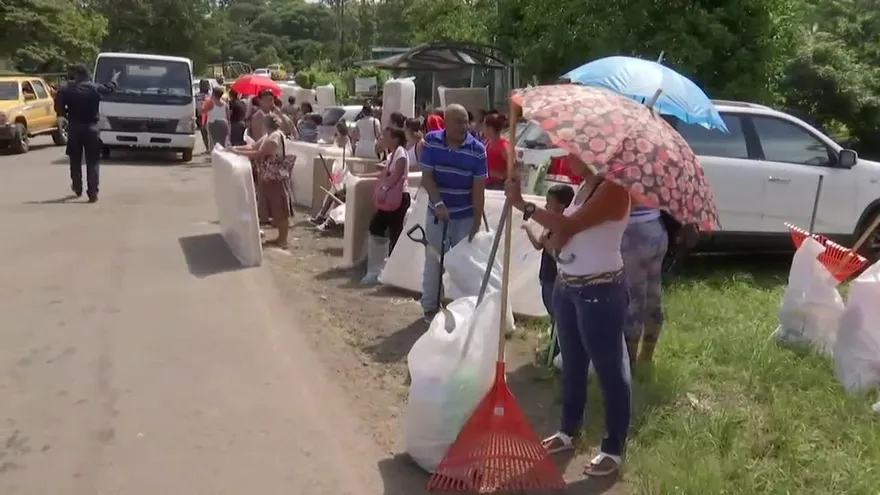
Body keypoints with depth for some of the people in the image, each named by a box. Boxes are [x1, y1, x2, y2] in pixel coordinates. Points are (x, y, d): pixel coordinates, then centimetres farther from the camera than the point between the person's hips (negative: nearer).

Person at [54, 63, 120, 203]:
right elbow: (110, 87, 18)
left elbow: (58, 108, -9)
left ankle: (77, 189, 28)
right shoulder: (95, 88, -2)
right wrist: (115, 78, 39)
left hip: (74, 128, 1)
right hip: (91, 128, 0)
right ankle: (93, 193, -6)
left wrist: (67, 115, 12)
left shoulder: (66, 90, -4)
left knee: (75, 161, 17)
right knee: (92, 162, 1)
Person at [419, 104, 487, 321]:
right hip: (437, 212, 1)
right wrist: (439, 204, -23)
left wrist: (477, 223, -12)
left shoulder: (477, 150, -12)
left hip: (465, 216, -1)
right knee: (434, 261, 9)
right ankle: (430, 306, 22)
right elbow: (427, 177, -8)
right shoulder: (431, 141, -8)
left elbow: (478, 189, -10)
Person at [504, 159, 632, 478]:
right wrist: (555, 237, -14)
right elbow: (564, 232, 9)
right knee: (572, 364, 19)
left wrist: (522, 204, -23)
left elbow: (569, 226, -26)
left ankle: (614, 449, 15)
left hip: (600, 291, -9)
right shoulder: (584, 186, 12)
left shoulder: (613, 189, -17)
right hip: (567, 286, 9)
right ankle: (568, 431, 36)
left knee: (609, 368, 3)